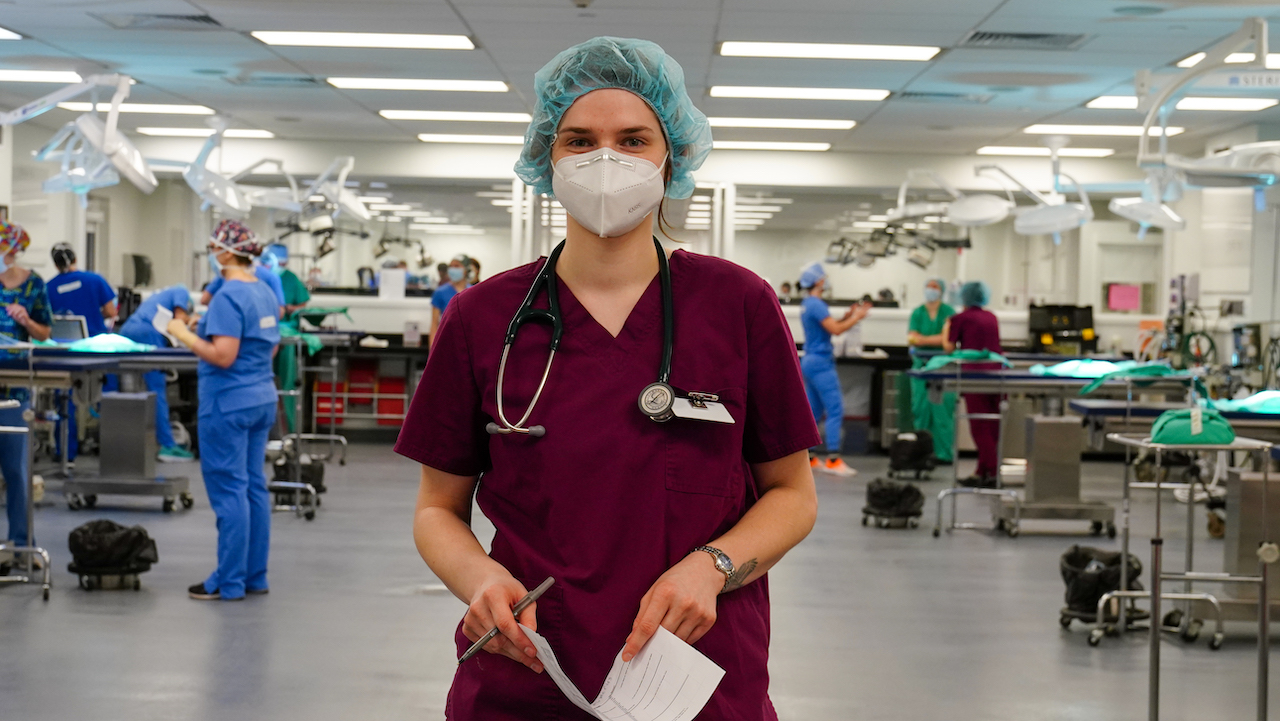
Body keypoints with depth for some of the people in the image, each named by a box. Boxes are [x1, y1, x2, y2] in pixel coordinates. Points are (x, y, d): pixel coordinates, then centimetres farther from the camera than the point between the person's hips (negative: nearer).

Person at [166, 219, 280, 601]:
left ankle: (230, 582, 1)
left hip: (229, 404, -9)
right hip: (262, 398, 9)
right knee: (254, 486, 12)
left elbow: (223, 356, -23)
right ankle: (255, 576, 18)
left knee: (229, 490, -3)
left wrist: (184, 334, -11)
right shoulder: (265, 293, 11)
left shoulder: (228, 296, -17)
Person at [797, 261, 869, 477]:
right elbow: (835, 329, -21)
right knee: (835, 409, -12)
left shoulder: (807, 304, 15)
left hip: (811, 361, 11)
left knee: (814, 411, 12)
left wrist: (847, 315, 10)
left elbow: (829, 325, 19)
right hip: (821, 362, -11)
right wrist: (856, 318, -9)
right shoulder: (816, 304, -16)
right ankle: (833, 459, -16)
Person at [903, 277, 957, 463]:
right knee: (920, 409, 0)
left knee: (942, 410, -8)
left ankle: (944, 453, -4)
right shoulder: (917, 313, 9)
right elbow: (912, 339, -1)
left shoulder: (948, 312, 1)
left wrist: (923, 339, -10)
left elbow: (949, 339, -9)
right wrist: (936, 339, -14)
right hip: (922, 364, 3)